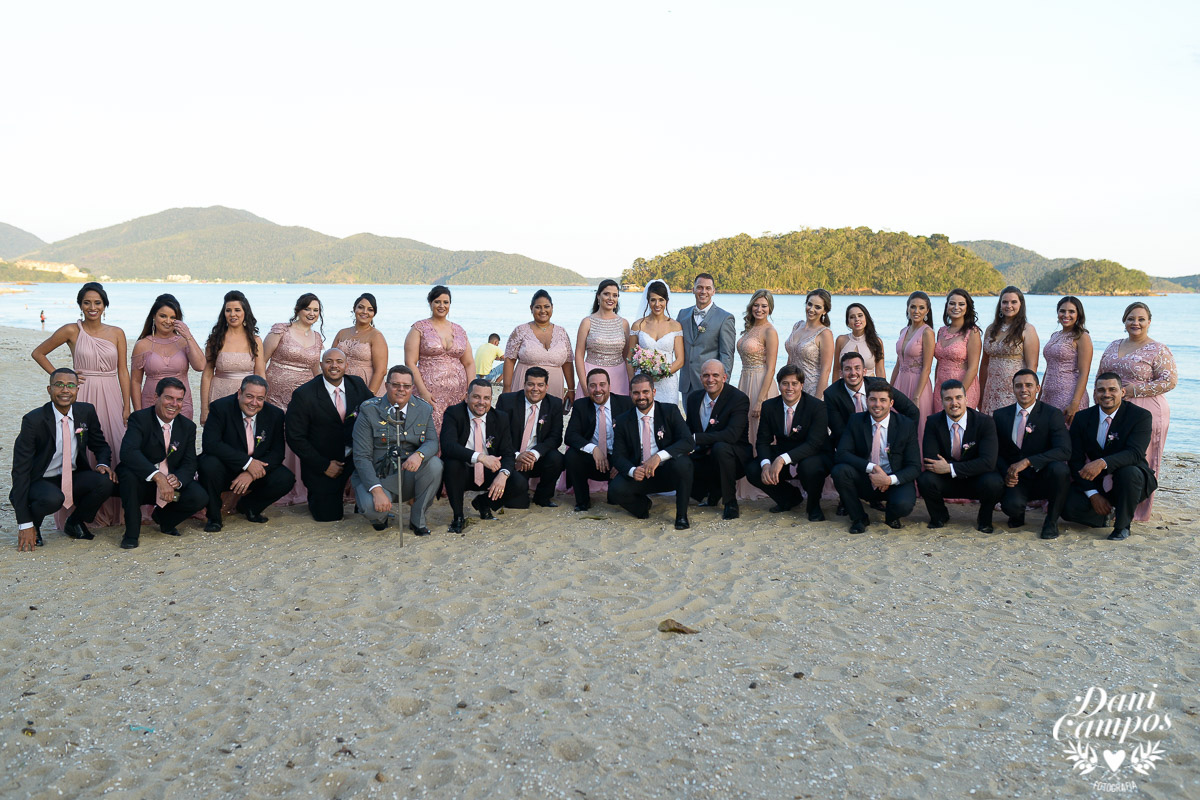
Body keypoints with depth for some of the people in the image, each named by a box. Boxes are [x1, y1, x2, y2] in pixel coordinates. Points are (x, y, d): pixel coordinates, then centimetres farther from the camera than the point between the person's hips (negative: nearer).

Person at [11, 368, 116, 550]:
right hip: (40, 481, -4)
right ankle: (33, 528, -1)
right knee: (53, 498, -37)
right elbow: (20, 469, -17)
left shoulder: (87, 412, -4)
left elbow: (100, 446, 13)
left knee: (106, 482, -25)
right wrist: (25, 524, -22)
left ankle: (75, 523, 4)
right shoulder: (33, 420, -17)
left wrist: (103, 464, -16)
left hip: (74, 478, 4)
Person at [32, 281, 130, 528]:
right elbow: (38, 353, 11)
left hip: (110, 397, 2)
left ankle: (111, 511, 9)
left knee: (114, 451, -2)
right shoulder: (71, 331, 1)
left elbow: (123, 372, 7)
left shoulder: (117, 333, 7)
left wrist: (127, 407, 2)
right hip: (82, 396, -2)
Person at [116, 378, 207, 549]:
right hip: (143, 483, -3)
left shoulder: (188, 426, 2)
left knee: (199, 497, -23)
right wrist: (157, 476, -43)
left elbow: (189, 463, -3)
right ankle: (132, 533, -18)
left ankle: (163, 518, 12)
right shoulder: (139, 419, -13)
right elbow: (128, 452, -31)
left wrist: (178, 480, -28)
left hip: (172, 484, 3)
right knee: (128, 473, -35)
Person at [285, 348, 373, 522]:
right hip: (322, 463, -3)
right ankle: (315, 495, 27)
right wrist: (324, 465, -13)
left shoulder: (358, 384, 1)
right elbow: (294, 437, -10)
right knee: (329, 516, -10)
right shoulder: (303, 395, -12)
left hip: (354, 457, 3)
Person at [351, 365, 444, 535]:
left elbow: (432, 442, -3)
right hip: (377, 478, -3)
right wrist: (377, 490, -26)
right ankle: (380, 517, 9)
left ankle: (418, 520, -7)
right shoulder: (369, 411, -7)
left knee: (435, 464, -26)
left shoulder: (424, 410, 4)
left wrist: (419, 455, -30)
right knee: (370, 507, -33)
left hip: (409, 477, 3)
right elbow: (361, 457, -11)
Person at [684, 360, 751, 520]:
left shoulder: (739, 398, -15)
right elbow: (689, 429, 11)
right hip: (704, 457, 6)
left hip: (734, 457, -5)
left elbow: (732, 435, -28)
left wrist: (695, 439, -32)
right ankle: (712, 493, 12)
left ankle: (730, 502, -17)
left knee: (720, 447, -38)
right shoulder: (694, 398, 3)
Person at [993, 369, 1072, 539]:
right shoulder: (1001, 415, 5)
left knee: (1059, 469, -35)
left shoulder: (1052, 414, -5)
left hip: (1044, 478, -1)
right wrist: (1006, 473, -13)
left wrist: (1028, 461, -30)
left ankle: (1051, 521, -9)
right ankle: (1018, 516, 12)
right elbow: (996, 453, 9)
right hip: (1017, 480, 1)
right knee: (1011, 505, -31)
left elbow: (1064, 450, -19)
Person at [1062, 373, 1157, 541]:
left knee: (1129, 472, -38)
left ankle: (1122, 525, -13)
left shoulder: (1141, 416, -10)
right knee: (1068, 507, -25)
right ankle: (1109, 515, 8)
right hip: (1095, 483, 2)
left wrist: (1103, 463, -43)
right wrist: (1092, 494, -16)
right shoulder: (1082, 418, -1)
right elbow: (1076, 460, -4)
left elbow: (1135, 453, -25)